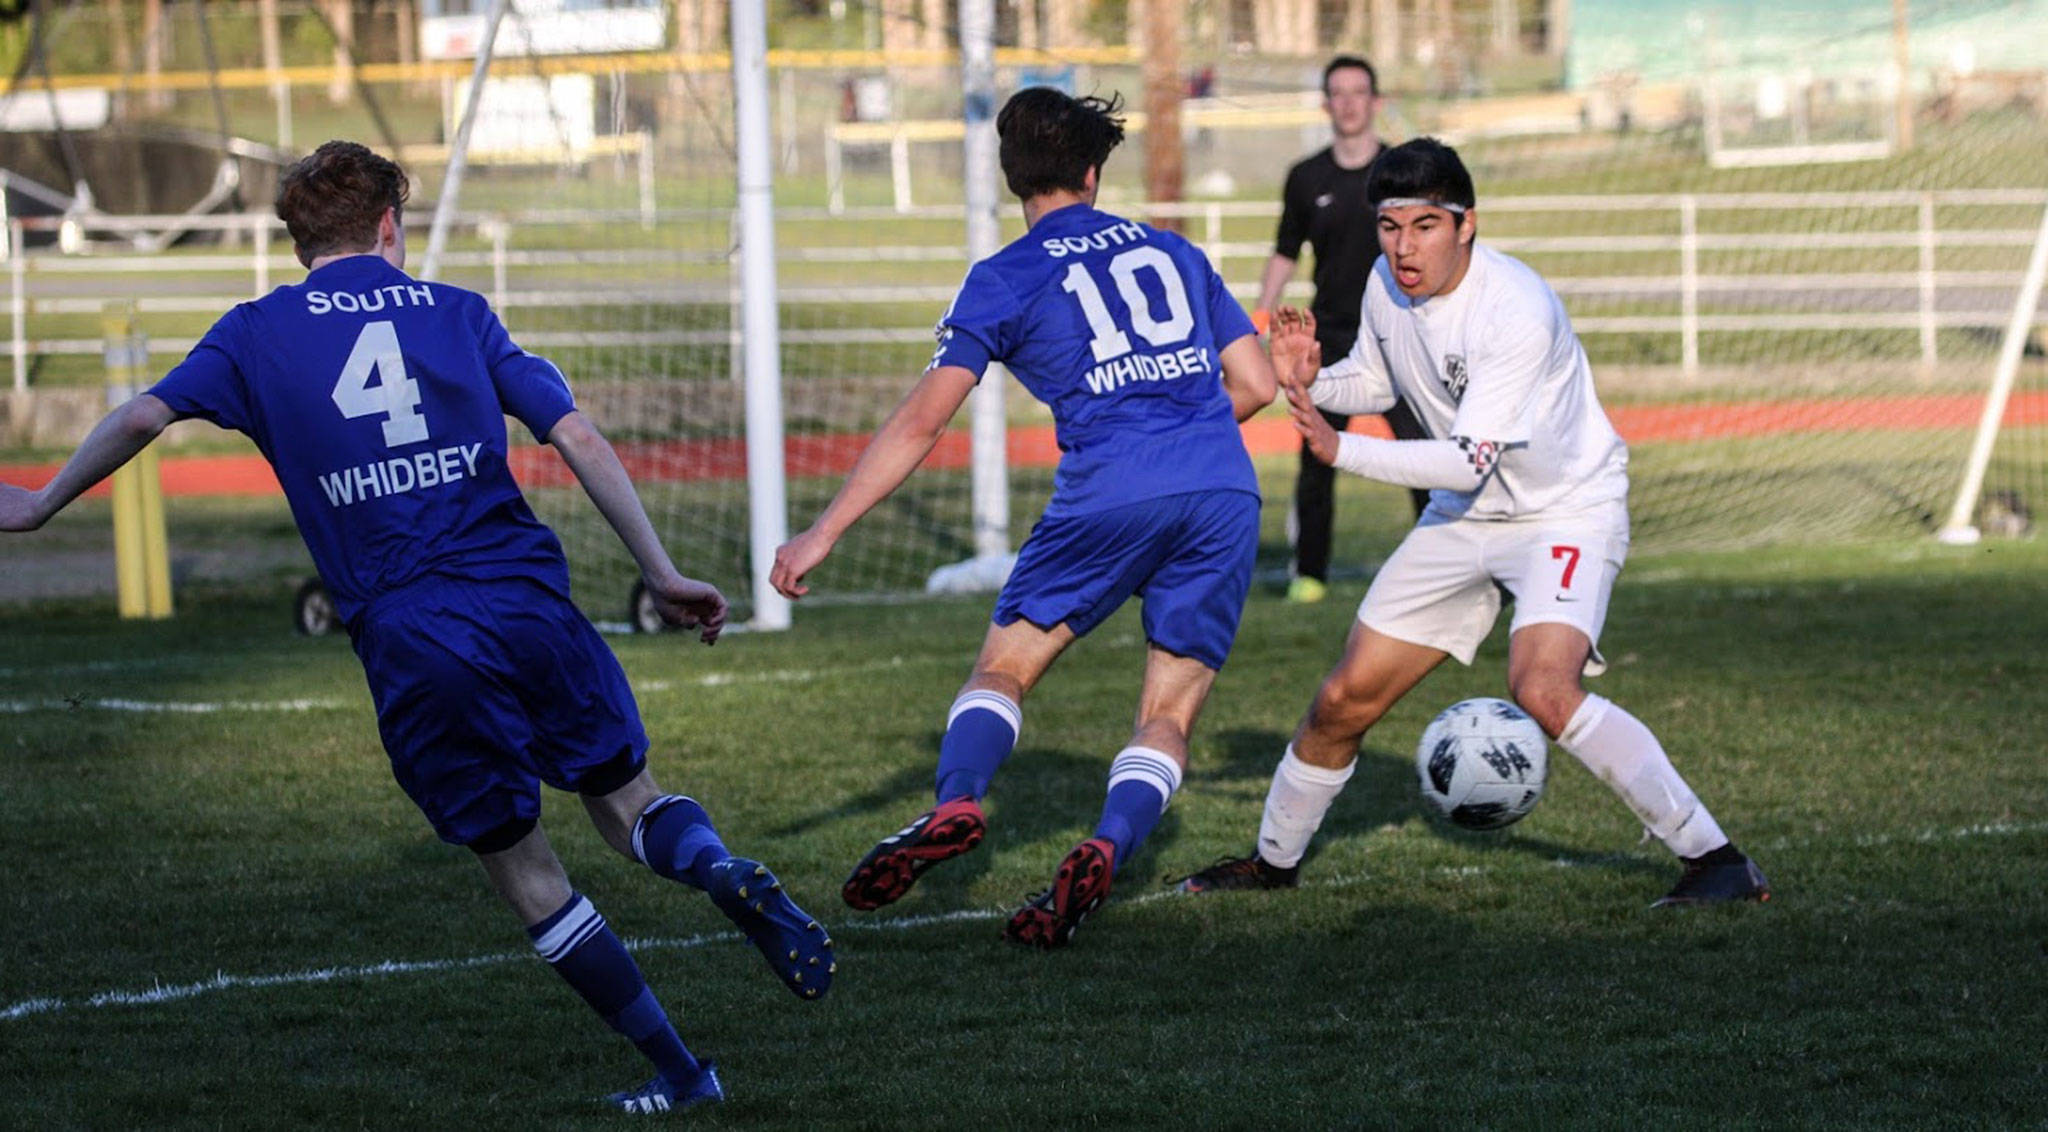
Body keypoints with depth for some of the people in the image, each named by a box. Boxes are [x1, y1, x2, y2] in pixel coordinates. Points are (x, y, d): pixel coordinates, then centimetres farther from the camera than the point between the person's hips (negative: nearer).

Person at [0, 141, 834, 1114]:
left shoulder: (258, 332, 9)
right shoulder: (455, 312, 13)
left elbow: (144, 415, -1)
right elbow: (579, 438, 5)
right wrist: (661, 574, 7)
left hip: (407, 644, -1)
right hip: (527, 601, 1)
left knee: (523, 871, 10)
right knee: (623, 796, 19)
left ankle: (675, 1070, 9)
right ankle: (718, 867, -15)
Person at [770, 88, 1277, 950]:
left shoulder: (1005, 281, 10)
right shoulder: (1174, 253, 22)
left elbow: (919, 423, 5)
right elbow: (1255, 382, 21)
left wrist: (823, 533, 7)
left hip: (1110, 493, -3)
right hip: (1227, 494, 3)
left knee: (1004, 666, 11)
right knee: (1168, 718, 6)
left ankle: (956, 801, -16)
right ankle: (1108, 847, -20)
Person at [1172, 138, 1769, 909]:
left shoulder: (1518, 311, -29)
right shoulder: (1386, 285, -6)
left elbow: (1468, 461, -30)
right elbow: (1377, 381, 15)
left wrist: (1342, 451, -33)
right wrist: (1310, 383, -6)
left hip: (1568, 511, -7)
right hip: (1462, 519, 7)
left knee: (1542, 690, -31)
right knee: (1344, 700, 6)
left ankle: (1714, 858, -23)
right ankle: (1274, 859, 30)